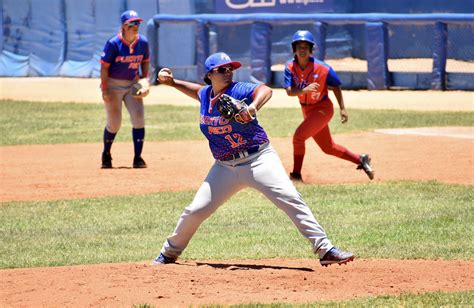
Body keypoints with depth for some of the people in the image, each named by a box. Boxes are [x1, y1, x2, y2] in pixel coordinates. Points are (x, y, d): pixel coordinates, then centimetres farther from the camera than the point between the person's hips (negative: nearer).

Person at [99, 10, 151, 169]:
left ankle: (138, 158, -5)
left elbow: (145, 62, 12)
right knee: (114, 123, 2)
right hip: (113, 85, -4)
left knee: (138, 118, -10)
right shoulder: (113, 43, -17)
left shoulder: (143, 42, -4)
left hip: (133, 84, 4)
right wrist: (104, 90, -17)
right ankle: (106, 155, 27)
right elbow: (104, 66, -13)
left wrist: (145, 81, -1)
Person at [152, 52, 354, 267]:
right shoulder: (205, 95, 6)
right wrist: (171, 82, 19)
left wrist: (253, 106, -53)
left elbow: (265, 90, -33)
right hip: (224, 167, 5)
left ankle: (325, 249, -20)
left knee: (290, 199, -19)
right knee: (195, 210, 3)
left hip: (258, 159, -5)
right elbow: (196, 90, 32)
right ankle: (169, 253, 25)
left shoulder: (238, 90, -12)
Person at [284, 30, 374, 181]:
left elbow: (335, 86, -6)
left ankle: (296, 174, -6)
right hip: (307, 110, 6)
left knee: (299, 136, -20)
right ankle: (360, 160, 32)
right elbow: (289, 91, -20)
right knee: (328, 147, 16)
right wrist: (305, 90, -39)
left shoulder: (322, 68, -19)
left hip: (322, 108, -6)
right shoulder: (290, 67, -10)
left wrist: (342, 109, -6)